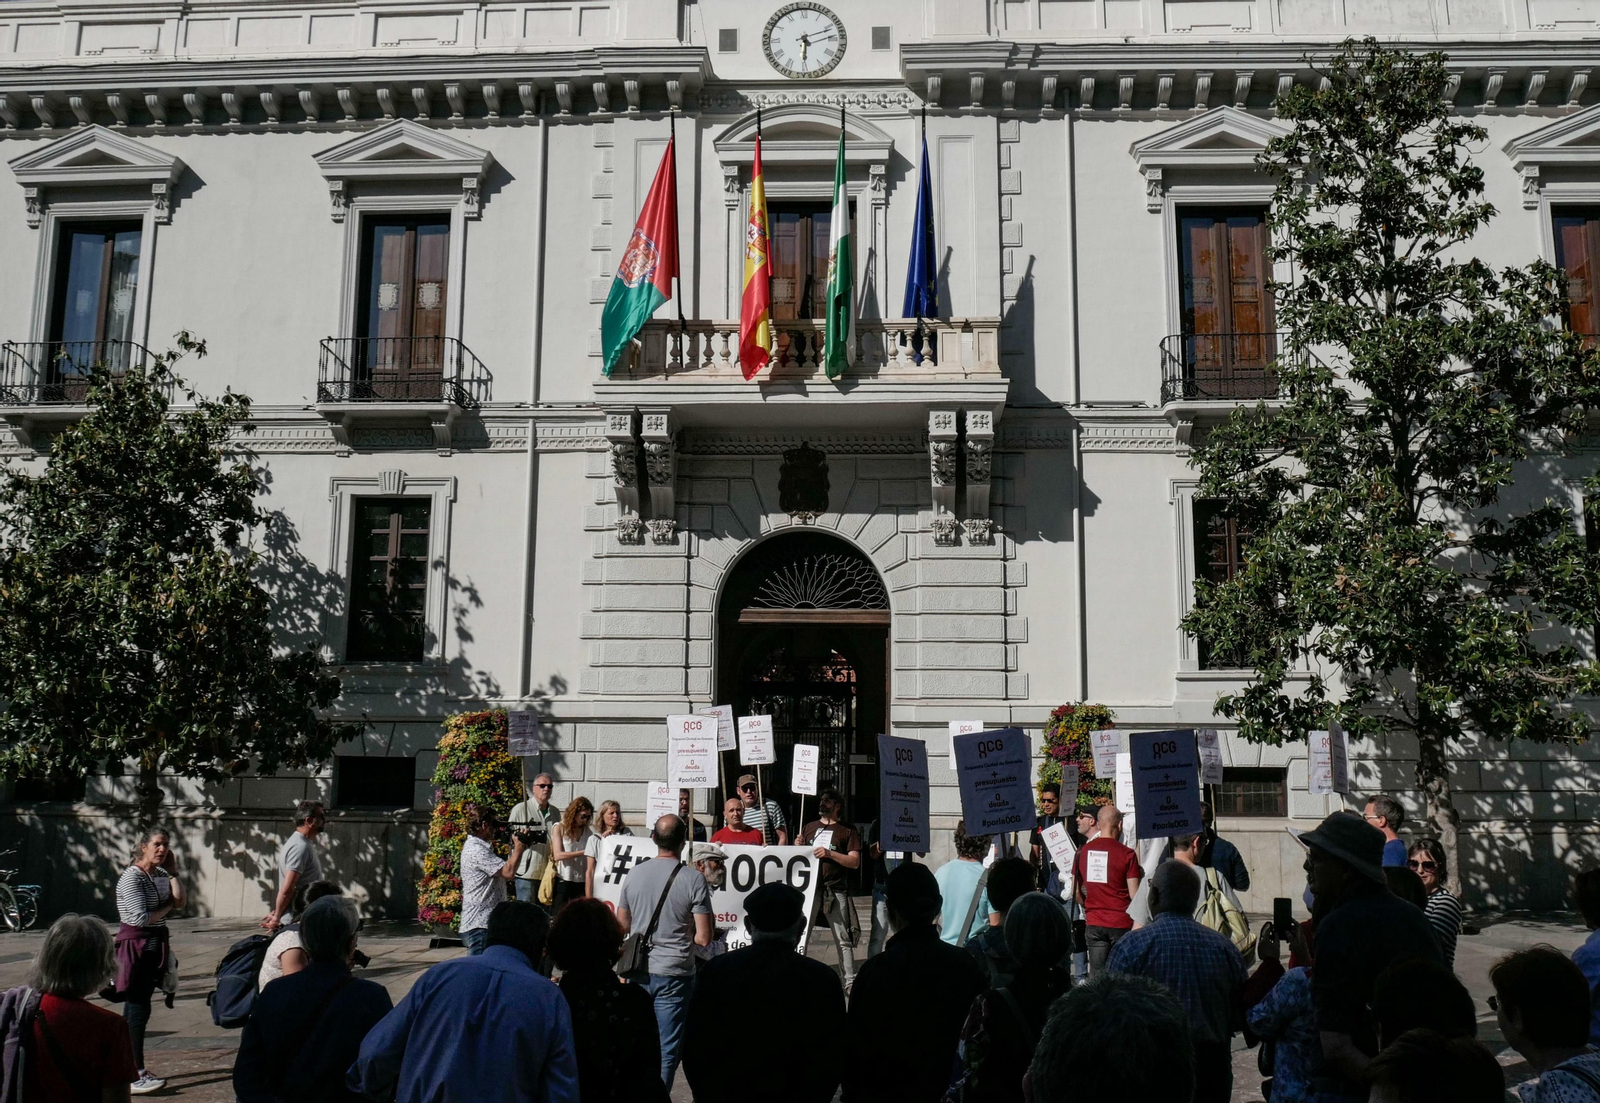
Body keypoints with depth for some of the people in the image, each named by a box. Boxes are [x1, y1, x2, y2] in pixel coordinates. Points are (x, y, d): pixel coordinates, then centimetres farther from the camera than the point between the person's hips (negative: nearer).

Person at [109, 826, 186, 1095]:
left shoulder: (161, 875, 9)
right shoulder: (132, 878, -15)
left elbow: (179, 901, -3)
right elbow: (141, 918, -20)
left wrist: (172, 871, -1)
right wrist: (167, 908, -4)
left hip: (156, 946, 8)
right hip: (136, 946, -8)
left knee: (136, 1009, 13)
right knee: (138, 1009, -8)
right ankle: (135, 1077, -6)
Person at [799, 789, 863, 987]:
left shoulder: (847, 830, 6)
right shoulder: (808, 828, 18)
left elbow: (855, 862, -2)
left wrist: (830, 854, -14)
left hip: (836, 891, -3)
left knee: (843, 939, -3)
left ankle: (850, 981, 1)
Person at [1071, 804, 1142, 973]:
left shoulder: (1082, 851, 2)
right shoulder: (1127, 854, -10)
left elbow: (1075, 891, 10)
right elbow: (1135, 895, -10)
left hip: (1093, 923, 3)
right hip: (1121, 924, -3)